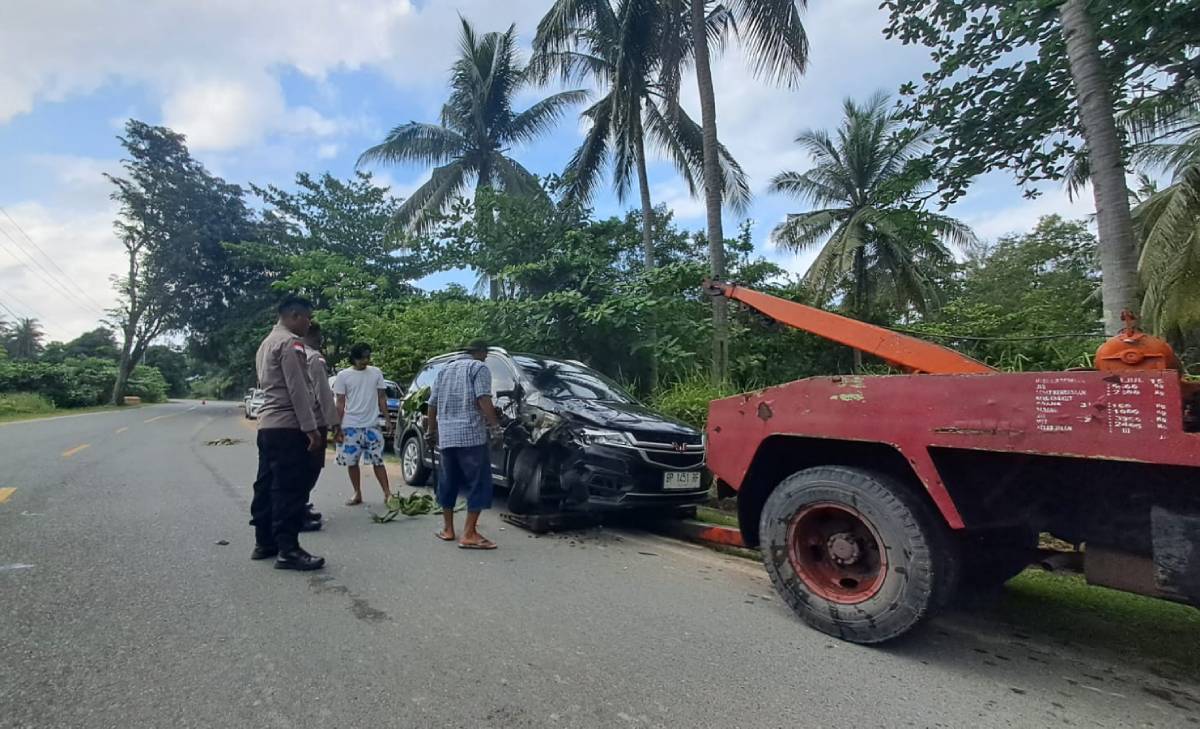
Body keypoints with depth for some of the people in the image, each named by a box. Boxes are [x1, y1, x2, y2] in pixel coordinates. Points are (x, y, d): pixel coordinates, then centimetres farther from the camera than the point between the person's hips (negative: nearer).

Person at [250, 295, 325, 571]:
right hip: (288, 427, -10)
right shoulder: (290, 342, -13)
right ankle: (288, 551, -4)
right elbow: (298, 389, -19)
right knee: (290, 490, -7)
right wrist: (310, 427, -19)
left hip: (267, 424, 10)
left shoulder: (267, 343, 20)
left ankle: (264, 543, 22)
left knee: (267, 486, 14)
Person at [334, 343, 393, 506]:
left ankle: (387, 492, 2)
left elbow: (382, 398, 7)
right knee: (352, 462, 6)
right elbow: (340, 403, 0)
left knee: (378, 460, 0)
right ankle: (357, 494, 19)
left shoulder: (376, 373, 3)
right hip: (351, 426, 0)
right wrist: (338, 427, -4)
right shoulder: (343, 375, -1)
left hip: (372, 425, 0)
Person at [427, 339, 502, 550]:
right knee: (478, 483, -2)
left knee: (447, 483, 17)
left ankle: (447, 529, 26)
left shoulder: (445, 369, 20)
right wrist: (495, 426, -11)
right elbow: (483, 400, -15)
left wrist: (431, 430, 29)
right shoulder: (479, 368, 0)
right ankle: (469, 534, -4)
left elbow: (432, 403, 21)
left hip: (445, 436, 7)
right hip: (471, 436, -7)